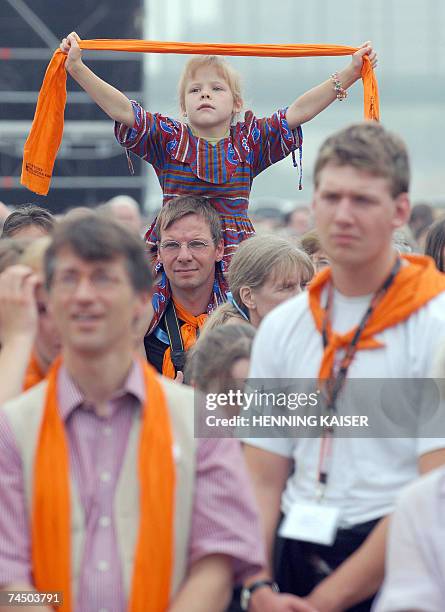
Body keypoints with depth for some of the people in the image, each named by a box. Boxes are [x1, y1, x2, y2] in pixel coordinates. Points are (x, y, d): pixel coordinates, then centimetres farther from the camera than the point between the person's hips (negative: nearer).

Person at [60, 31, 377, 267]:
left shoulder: (248, 142, 10)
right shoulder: (169, 140, 7)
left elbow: (298, 112, 5)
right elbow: (122, 111, -2)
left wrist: (349, 75, -1)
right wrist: (78, 69, -11)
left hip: (235, 253, 1)